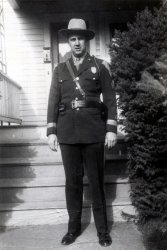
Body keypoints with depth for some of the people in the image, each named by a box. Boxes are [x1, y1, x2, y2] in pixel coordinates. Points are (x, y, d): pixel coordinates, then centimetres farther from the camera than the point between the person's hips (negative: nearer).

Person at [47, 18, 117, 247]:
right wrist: (51, 131, 1)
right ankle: (74, 227, 22)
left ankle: (102, 229, 19)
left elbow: (110, 99, 2)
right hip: (67, 131, 2)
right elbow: (53, 101, 8)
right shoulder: (60, 69, 13)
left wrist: (111, 129, -6)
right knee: (72, 181, 8)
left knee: (96, 181, 5)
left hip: (93, 130, -2)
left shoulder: (100, 66, 6)